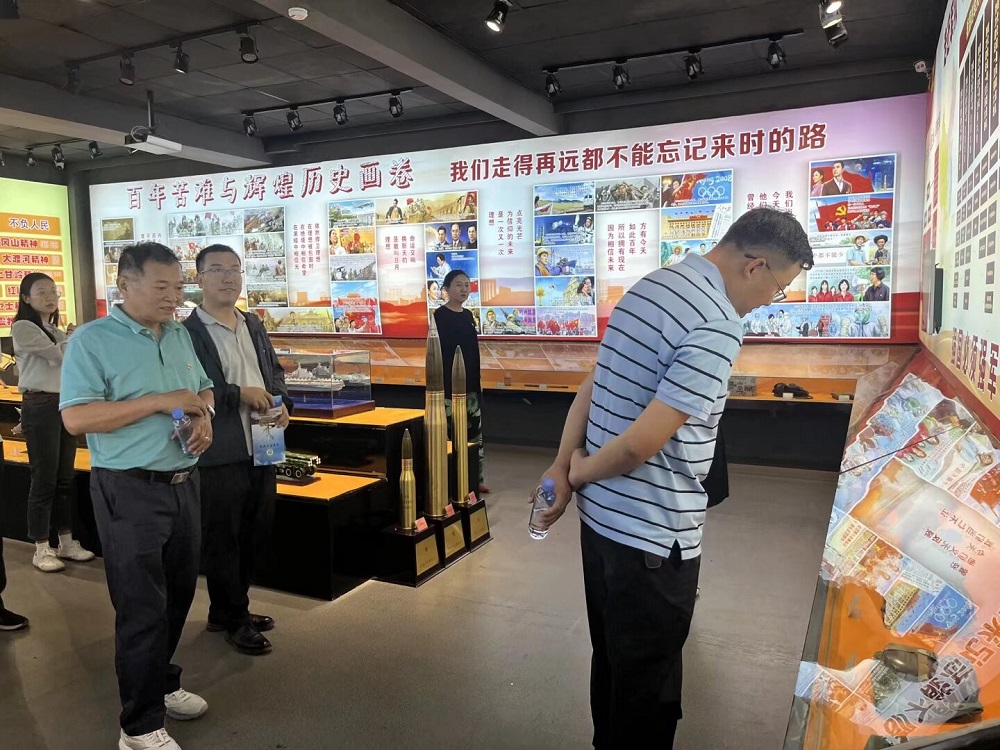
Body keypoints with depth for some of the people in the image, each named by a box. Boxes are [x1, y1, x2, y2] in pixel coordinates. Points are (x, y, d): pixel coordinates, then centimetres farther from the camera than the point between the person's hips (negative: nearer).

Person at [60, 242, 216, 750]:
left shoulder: (180, 336, 9)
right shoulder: (92, 340, -12)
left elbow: (204, 387, 19)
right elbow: (76, 418, -20)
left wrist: (204, 413, -4)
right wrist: (161, 402, -23)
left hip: (183, 484, 7)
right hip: (130, 492, -7)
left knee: (178, 595, 18)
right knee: (143, 607, 1)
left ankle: (161, 684, 39)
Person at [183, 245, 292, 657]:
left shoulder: (254, 325, 12)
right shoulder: (188, 332, -11)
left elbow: (274, 369, 18)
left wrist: (281, 401, -1)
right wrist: (239, 394, -20)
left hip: (261, 449, 8)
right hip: (219, 454, -7)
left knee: (255, 533, 17)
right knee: (221, 540, 7)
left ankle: (229, 608, 36)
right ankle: (233, 620, 24)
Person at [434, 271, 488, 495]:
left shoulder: (468, 315, 13)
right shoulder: (439, 316, -9)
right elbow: (436, 351, -14)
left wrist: (477, 380, 16)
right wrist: (441, 383, -18)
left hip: (470, 385, 8)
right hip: (450, 384, -8)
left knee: (475, 433, 12)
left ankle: (477, 479, 21)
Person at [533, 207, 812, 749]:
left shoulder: (649, 285, 7)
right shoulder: (718, 325, -22)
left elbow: (591, 386, 7)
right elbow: (640, 445, -26)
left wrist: (561, 466, 2)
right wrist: (578, 473, -9)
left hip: (599, 516, 9)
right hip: (651, 535, -9)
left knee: (612, 657, 26)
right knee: (647, 682, 12)